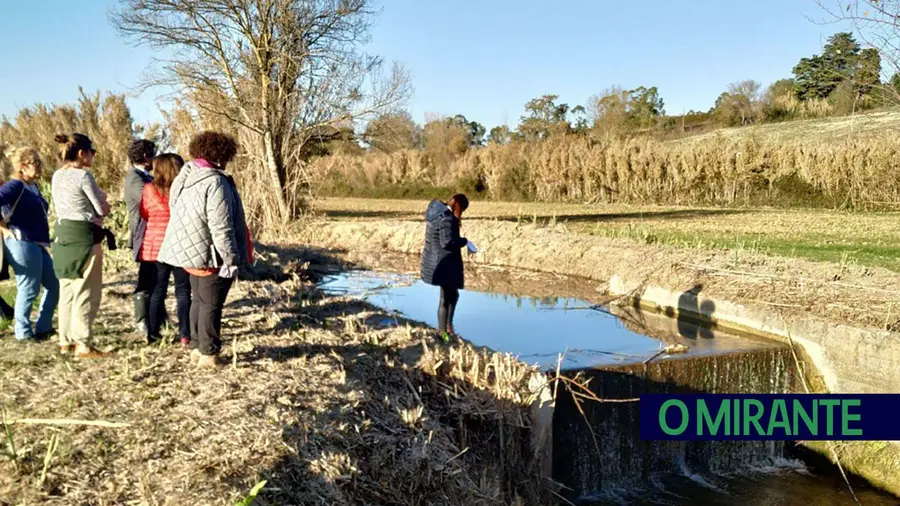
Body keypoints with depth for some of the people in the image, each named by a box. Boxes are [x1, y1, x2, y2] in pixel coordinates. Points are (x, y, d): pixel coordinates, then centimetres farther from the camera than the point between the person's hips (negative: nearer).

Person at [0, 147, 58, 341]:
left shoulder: (33, 187, 14)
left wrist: (46, 241, 11)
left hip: (38, 245, 9)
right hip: (23, 244, -9)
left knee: (54, 285, 14)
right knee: (28, 289, 0)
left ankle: (43, 328, 23)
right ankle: (23, 332, 14)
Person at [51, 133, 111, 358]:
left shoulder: (57, 176, 12)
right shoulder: (84, 175, -13)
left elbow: (62, 207, 17)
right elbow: (103, 210, -10)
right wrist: (103, 202, 12)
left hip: (63, 234, 8)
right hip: (83, 236, -8)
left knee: (67, 291, 14)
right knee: (86, 292, -3)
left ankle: (66, 340, 20)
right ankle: (83, 345, -2)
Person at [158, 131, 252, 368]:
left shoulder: (184, 177, 7)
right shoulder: (215, 183, -23)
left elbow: (179, 215, 15)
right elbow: (220, 227, -24)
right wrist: (231, 258, -17)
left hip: (190, 252, 9)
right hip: (211, 255, -9)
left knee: (198, 300, 19)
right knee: (211, 304, 2)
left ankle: (197, 347, 27)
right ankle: (208, 353, 9)